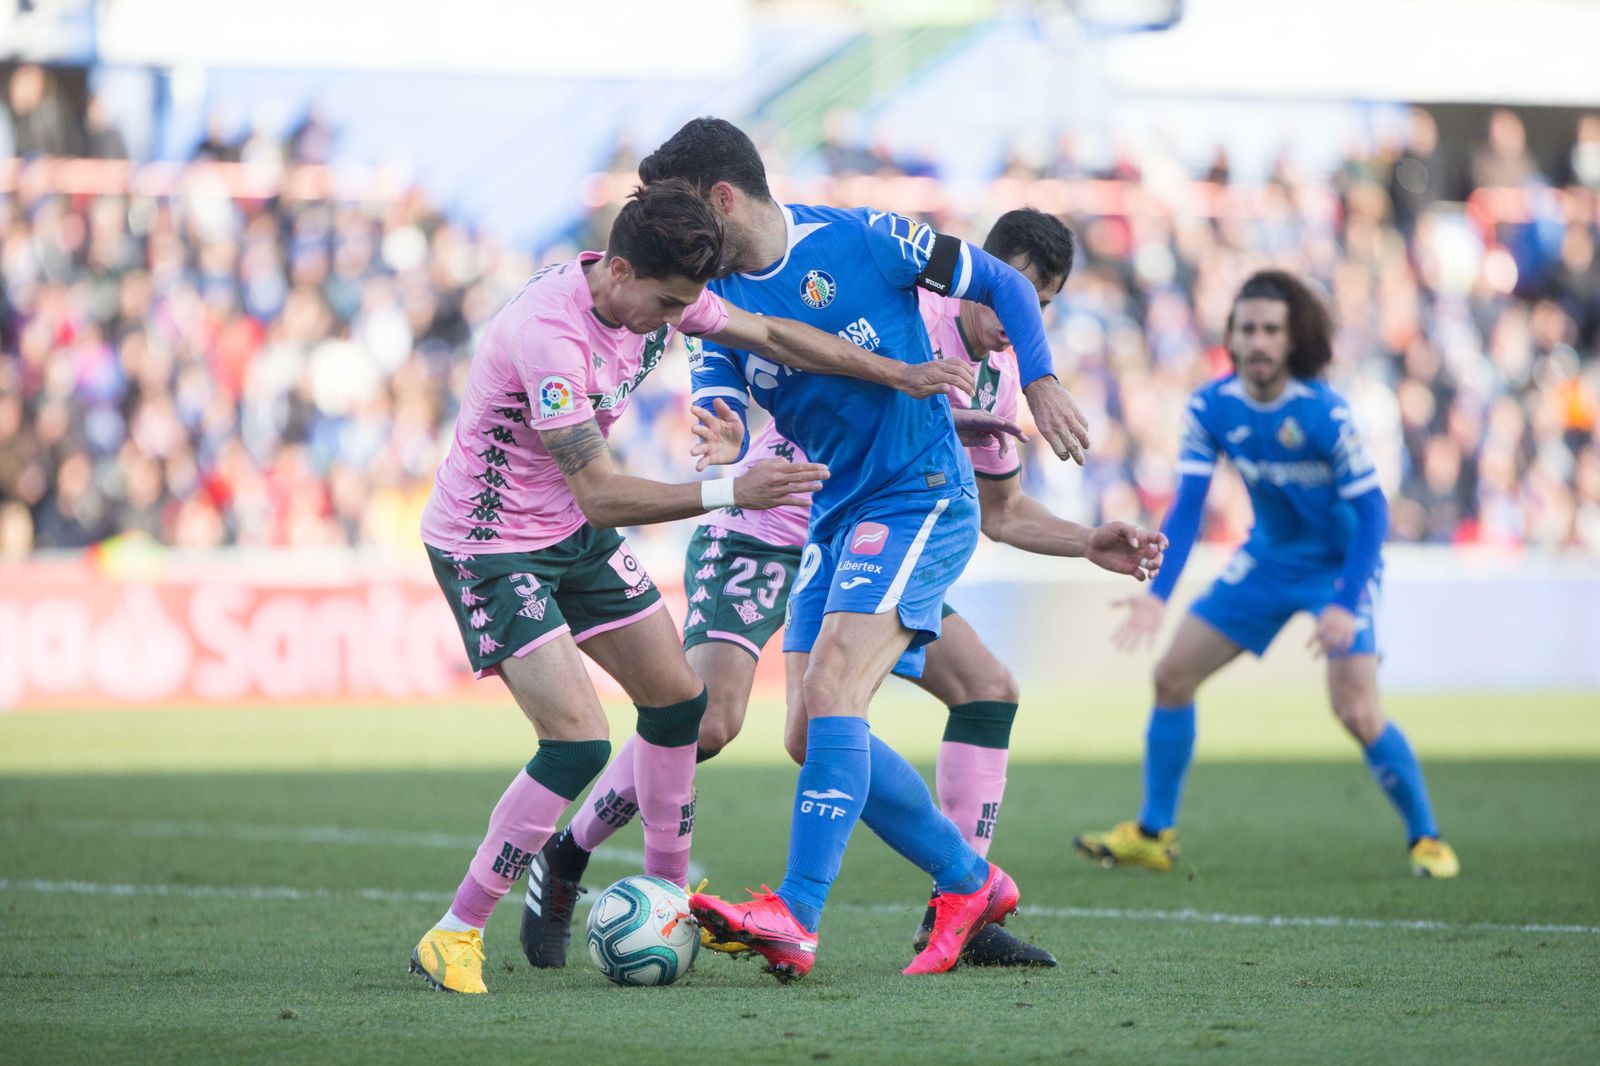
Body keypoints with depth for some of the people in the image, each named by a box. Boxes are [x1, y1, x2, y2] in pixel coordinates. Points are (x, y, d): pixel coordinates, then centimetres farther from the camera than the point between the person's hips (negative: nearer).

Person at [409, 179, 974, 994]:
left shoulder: (655, 291, -8)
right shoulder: (549, 332, -33)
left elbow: (768, 335, 8)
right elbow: (600, 496, -31)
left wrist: (899, 375, 7)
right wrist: (730, 493, -34)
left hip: (571, 532, 9)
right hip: (488, 548, -9)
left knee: (677, 698, 13)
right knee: (579, 742, -19)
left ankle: (670, 893, 31)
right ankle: (454, 936, -9)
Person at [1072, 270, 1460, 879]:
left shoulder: (1324, 413, -26)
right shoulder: (1211, 407, -12)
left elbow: (1371, 511, -22)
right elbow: (1188, 505, -8)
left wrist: (1347, 606, -31)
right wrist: (1157, 594, -20)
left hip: (1339, 564, -6)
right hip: (1267, 558, 6)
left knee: (1356, 710, -21)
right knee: (1173, 674, 1)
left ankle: (1426, 838, -1)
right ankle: (1153, 834, 14)